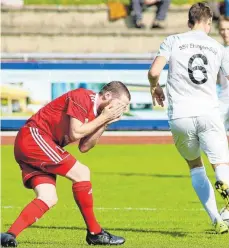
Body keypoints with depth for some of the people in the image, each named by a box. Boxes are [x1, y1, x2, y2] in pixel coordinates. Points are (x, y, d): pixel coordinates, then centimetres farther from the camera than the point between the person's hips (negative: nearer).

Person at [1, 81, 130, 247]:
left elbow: (84, 147, 6)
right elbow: (75, 133, -21)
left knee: (49, 199, -4)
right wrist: (103, 118, -12)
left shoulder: (96, 111, 14)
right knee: (81, 173, -12)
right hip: (34, 136, -10)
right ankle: (95, 233, -6)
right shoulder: (82, 98, -12)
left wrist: (104, 123, -1)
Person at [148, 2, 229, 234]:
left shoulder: (173, 41, 5)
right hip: (209, 113, -1)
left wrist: (154, 87, 16)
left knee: (195, 166, 20)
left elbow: (154, 71, -5)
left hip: (179, 117, 1)